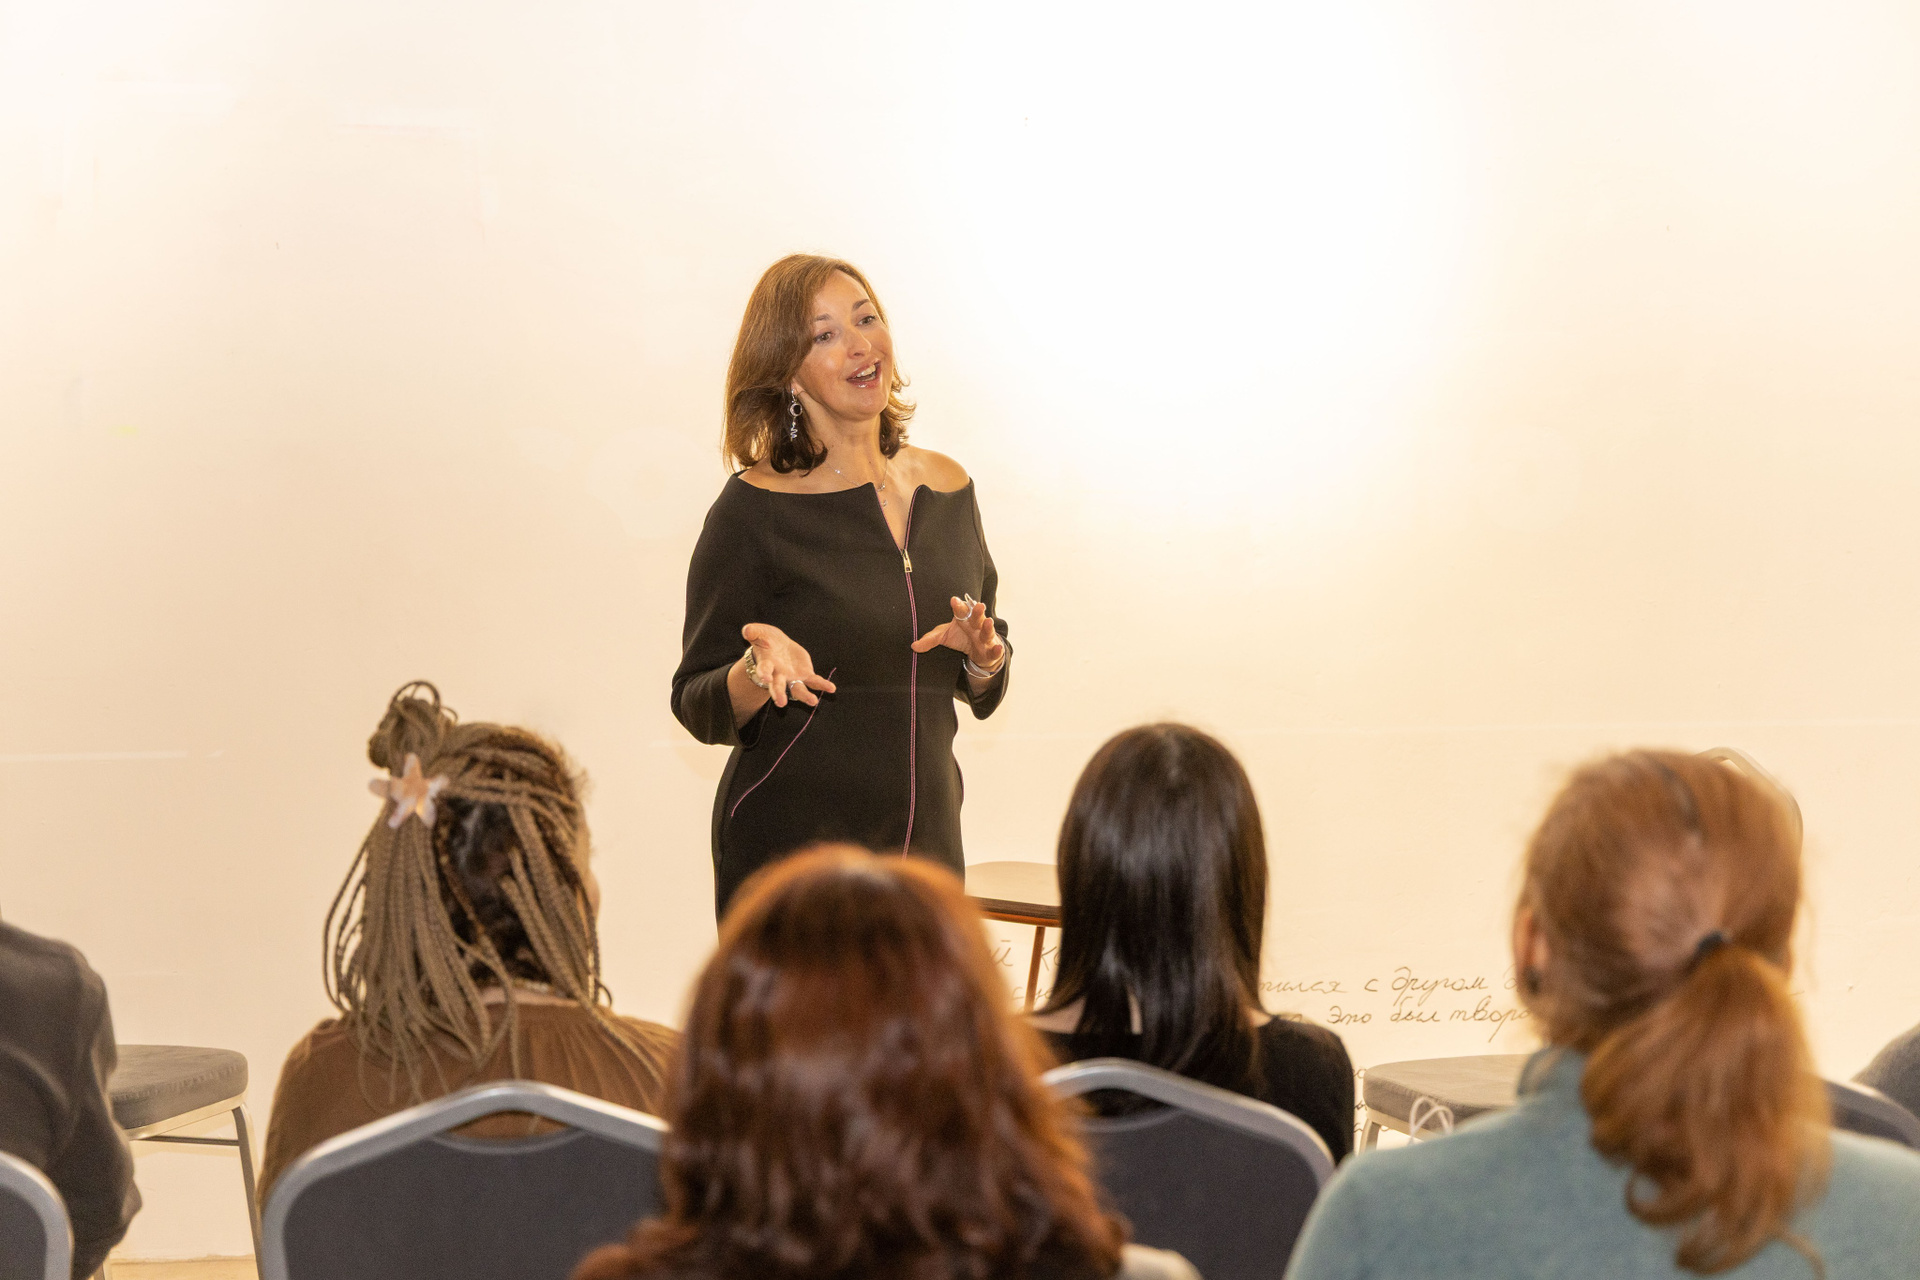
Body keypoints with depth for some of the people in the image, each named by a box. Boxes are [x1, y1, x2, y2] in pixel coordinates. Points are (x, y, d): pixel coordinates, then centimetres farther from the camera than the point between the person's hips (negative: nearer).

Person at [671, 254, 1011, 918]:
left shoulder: (947, 489, 7)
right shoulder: (755, 510, -8)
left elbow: (982, 693, 17)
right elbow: (698, 708, -6)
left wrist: (984, 657, -5)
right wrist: (760, 671, -25)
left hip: (927, 839, 5)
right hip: (790, 847, -4)